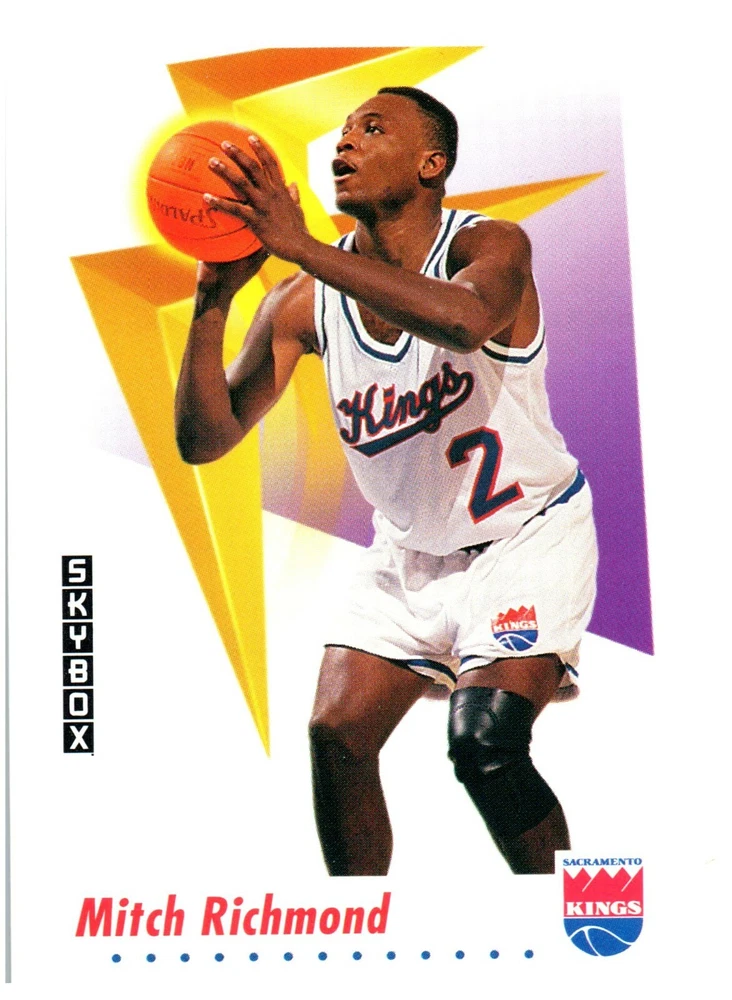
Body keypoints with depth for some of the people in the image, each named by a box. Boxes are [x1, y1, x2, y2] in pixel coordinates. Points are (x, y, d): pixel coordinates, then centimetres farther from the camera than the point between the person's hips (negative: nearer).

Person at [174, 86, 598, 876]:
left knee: (484, 746, -20)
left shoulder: (491, 247, -19)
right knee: (336, 735, -4)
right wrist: (212, 302, -26)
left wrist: (302, 246, -44)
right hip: (411, 546, 5)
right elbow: (204, 439, -12)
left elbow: (463, 321, -45)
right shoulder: (305, 303, -8)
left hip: (529, 532, -5)